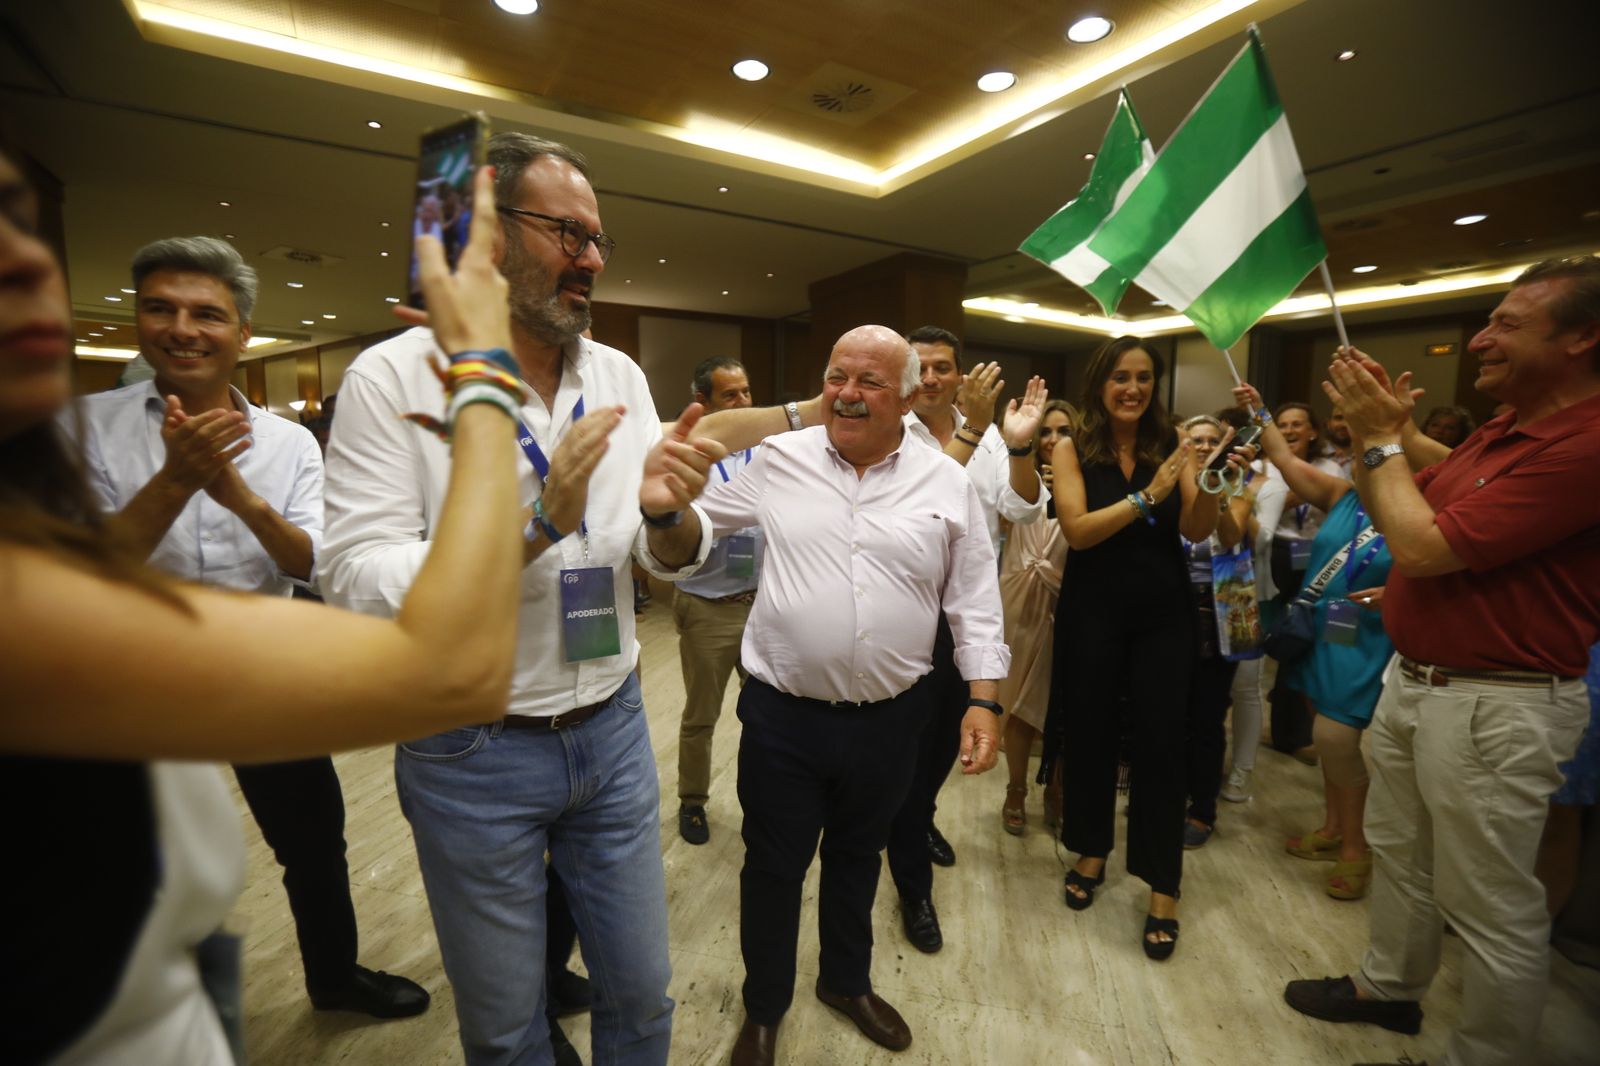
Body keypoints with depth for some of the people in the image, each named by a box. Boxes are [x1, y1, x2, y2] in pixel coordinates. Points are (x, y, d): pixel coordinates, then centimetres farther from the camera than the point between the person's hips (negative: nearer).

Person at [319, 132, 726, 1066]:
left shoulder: (622, 376, 1)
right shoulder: (395, 377, -11)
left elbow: (678, 560, 1)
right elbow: (359, 585, -17)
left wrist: (667, 510, -22)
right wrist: (537, 523, -29)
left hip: (613, 729, 4)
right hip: (472, 753, -3)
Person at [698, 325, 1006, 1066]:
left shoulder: (946, 482, -2)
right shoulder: (777, 459, -3)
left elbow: (973, 601, 1)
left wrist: (982, 701, -2)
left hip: (889, 719, 1)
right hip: (783, 714, -1)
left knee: (856, 857, 24)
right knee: (773, 867, 16)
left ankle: (847, 981, 52)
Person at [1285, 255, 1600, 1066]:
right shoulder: (1502, 430, 8)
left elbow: (1423, 547, -24)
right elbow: (1390, 510, 15)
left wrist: (1383, 438, -13)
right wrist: (1372, 427, 3)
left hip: (1493, 707, -10)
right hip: (1414, 680, 10)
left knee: (1492, 907, 8)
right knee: (1398, 850, 24)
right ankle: (1387, 987, 43)